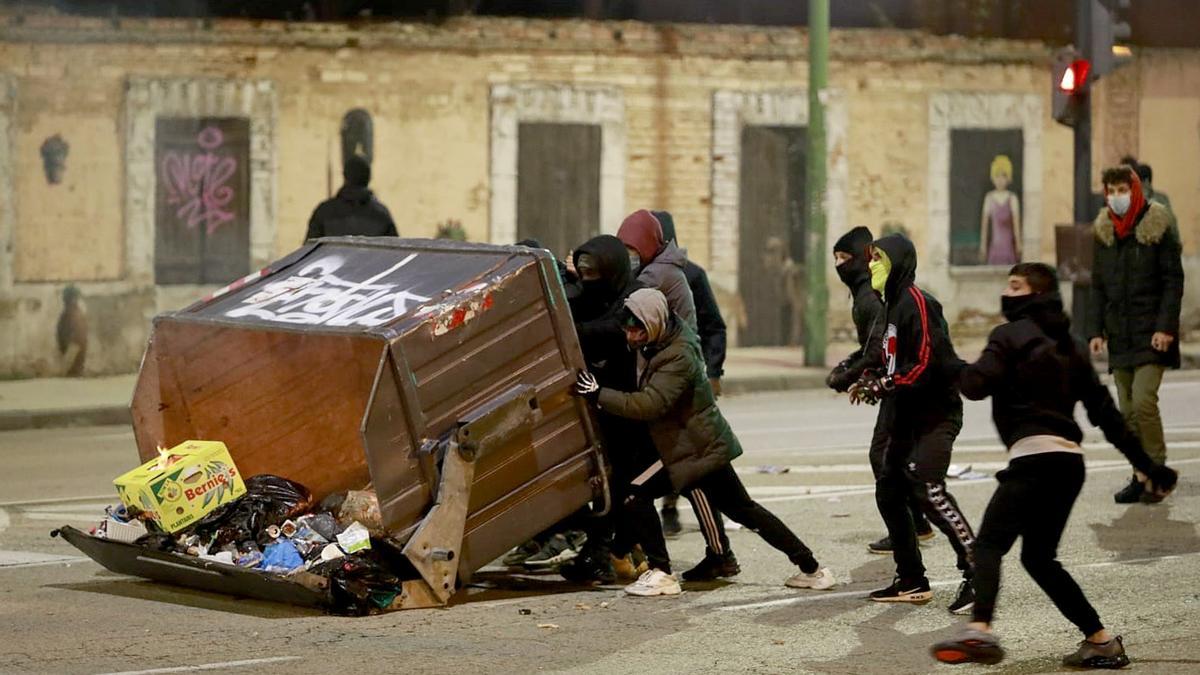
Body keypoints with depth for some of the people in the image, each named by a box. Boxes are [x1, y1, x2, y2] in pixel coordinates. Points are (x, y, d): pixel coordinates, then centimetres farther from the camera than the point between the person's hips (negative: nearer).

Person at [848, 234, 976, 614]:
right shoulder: (891, 307, 16)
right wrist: (870, 380, 6)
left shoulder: (917, 304, -14)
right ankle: (912, 583, 17)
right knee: (889, 493, 10)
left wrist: (881, 386, -17)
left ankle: (976, 572, -22)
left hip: (935, 414, -10)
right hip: (906, 418, 10)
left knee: (928, 488, -23)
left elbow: (925, 366, -21)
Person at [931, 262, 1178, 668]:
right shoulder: (1069, 347, 23)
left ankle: (979, 629, -42)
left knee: (989, 543, -18)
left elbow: (977, 385, -14)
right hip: (1070, 461, 8)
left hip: (1034, 456, -8)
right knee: (1039, 558, 20)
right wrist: (1144, 464, 23)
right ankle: (1101, 642, 18)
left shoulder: (1011, 335, 1)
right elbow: (1104, 411, 22)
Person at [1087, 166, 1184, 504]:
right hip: (1119, 335, 5)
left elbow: (1174, 281, -6)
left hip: (1150, 334, -5)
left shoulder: (1158, 228, -5)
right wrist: (1096, 330, 7)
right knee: (1128, 410, 5)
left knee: (1143, 401, -16)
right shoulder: (1104, 232, 11)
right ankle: (1140, 476, 11)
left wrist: (1165, 327, -14)